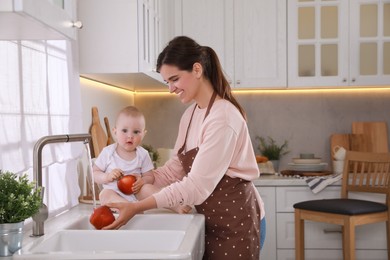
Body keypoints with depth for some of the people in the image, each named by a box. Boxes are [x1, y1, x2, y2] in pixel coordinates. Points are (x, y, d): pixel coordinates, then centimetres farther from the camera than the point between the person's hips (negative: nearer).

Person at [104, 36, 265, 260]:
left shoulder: (223, 118, -21)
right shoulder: (190, 114, 7)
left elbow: (197, 186, -25)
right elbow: (177, 166, 10)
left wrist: (138, 207, -26)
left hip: (235, 221, -7)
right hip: (212, 220, 7)